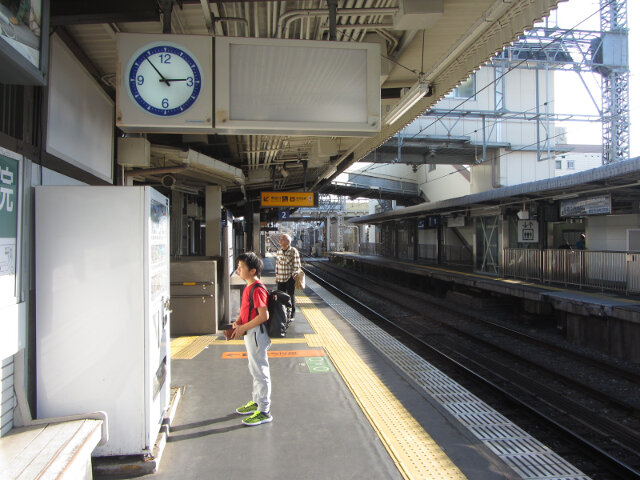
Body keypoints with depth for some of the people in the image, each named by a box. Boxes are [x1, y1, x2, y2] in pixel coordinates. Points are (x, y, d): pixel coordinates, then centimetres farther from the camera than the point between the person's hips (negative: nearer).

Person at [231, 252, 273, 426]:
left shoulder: (257, 289, -22)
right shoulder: (248, 287, 10)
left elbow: (264, 315, -26)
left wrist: (243, 327, -20)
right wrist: (238, 322, 2)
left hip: (256, 334, -10)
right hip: (249, 333, 10)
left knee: (260, 372, 0)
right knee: (255, 370, 22)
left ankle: (264, 411, 11)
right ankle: (256, 402, 38)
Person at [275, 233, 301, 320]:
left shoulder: (293, 251, -8)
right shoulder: (279, 252, 8)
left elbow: (297, 265, -6)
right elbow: (277, 265, 15)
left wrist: (295, 274, -11)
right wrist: (277, 276, 14)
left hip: (290, 278, -4)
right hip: (281, 279, 5)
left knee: (291, 296, 5)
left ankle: (291, 315, 16)